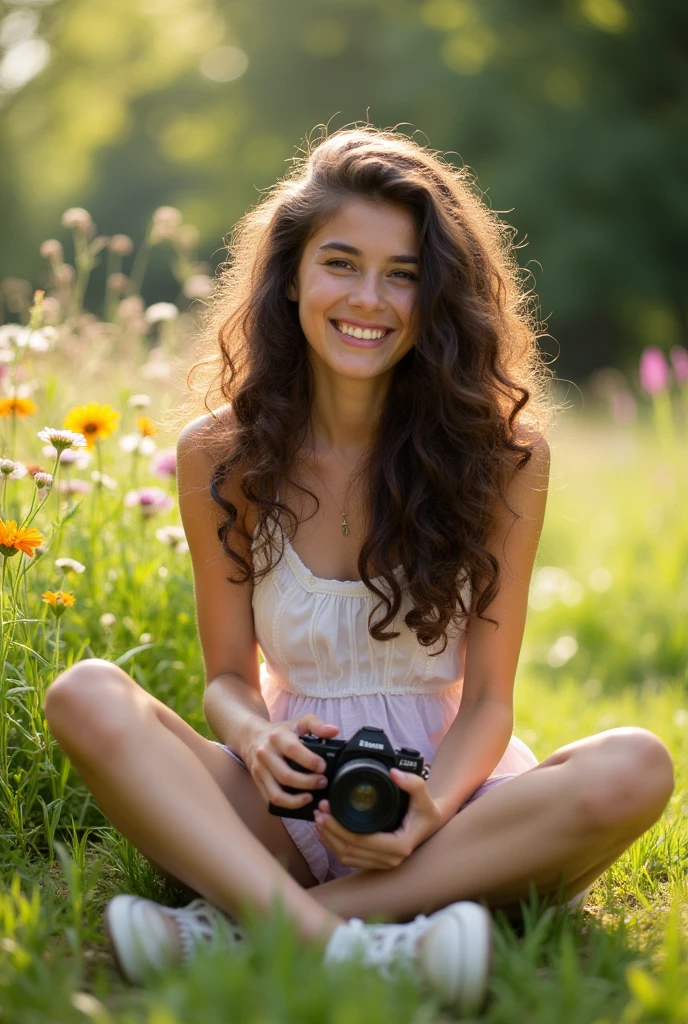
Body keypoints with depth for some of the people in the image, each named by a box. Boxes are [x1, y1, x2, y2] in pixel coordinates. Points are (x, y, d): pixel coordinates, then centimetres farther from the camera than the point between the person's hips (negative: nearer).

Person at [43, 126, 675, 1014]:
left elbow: (487, 697, -4)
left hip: (446, 800, 0)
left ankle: (238, 923, -33)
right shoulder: (220, 457, 0)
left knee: (633, 769, -30)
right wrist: (251, 733, -19)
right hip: (289, 804, 1)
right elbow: (228, 673, 5)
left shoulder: (501, 452, -4)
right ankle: (337, 943, -42)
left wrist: (433, 808, -24)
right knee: (87, 697, -24)